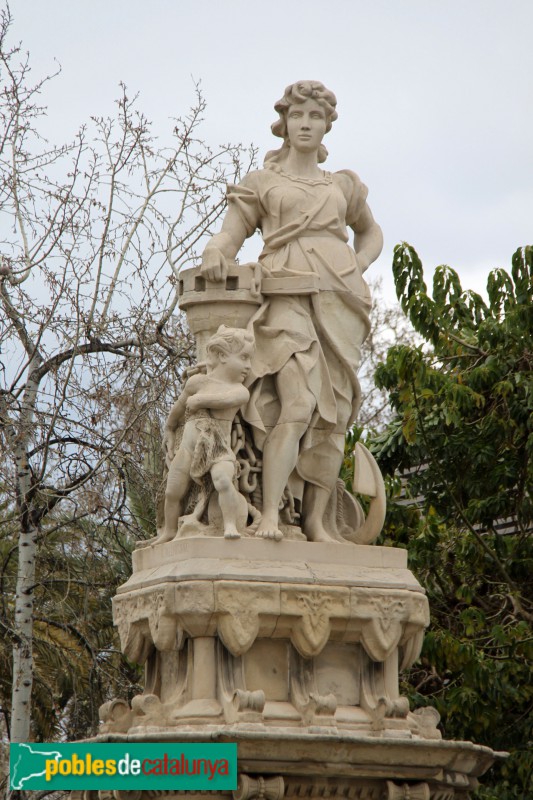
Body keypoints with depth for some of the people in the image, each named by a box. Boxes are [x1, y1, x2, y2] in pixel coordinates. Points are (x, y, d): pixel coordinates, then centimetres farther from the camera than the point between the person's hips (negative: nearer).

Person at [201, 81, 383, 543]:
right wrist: (215, 255, -19)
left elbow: (371, 234, 36)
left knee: (334, 412, -5)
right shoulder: (261, 183, 15)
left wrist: (357, 267, 15)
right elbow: (230, 234, 6)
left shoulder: (344, 186, 23)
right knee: (298, 404, -22)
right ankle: (270, 514, -26)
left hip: (338, 301, 4)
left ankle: (316, 520, -4)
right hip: (287, 297, -4)